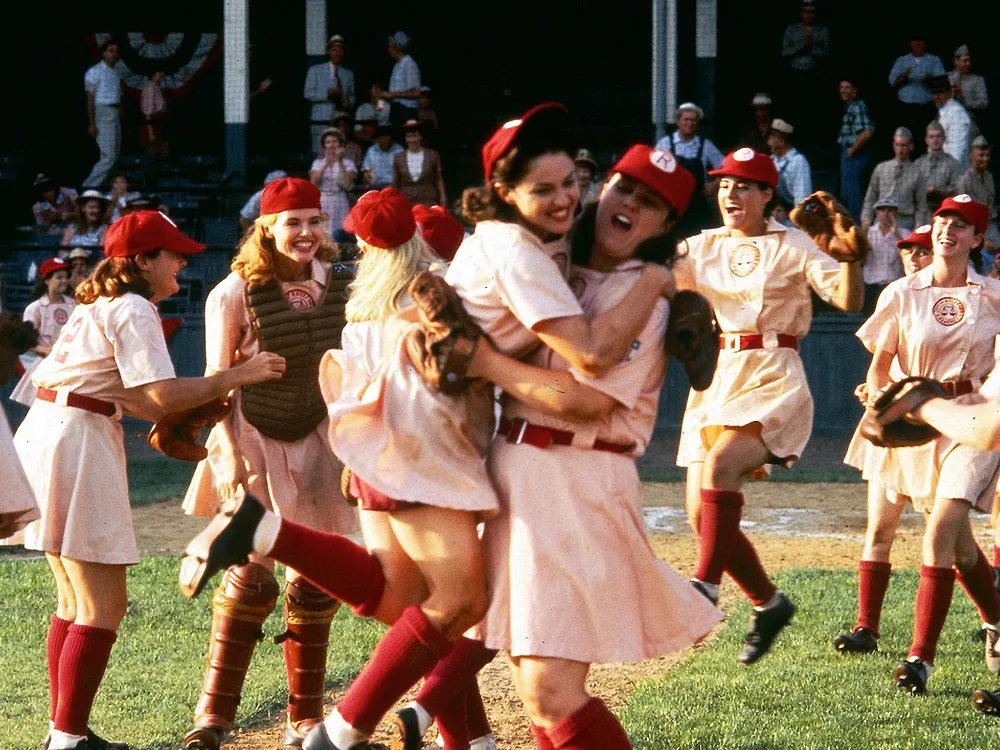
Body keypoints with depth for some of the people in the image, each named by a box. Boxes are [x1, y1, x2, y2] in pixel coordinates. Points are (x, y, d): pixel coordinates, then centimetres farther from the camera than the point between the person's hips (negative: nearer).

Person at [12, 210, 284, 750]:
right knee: (104, 605, -7)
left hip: (42, 435, 10)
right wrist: (239, 375, -13)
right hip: (76, 443, -10)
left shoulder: (96, 306, 20)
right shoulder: (132, 310, -9)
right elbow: (161, 396, -19)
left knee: (78, 600, 17)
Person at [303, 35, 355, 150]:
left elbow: (352, 97, 20)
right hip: (321, 121, -2)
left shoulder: (349, 74, 17)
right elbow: (307, 94, 1)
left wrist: (349, 102, -4)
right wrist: (327, 94, -13)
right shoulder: (315, 70, 9)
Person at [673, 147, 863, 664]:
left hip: (772, 378, -6)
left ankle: (704, 588, -29)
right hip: (714, 379, 6)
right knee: (702, 516, 2)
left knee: (719, 465, -32)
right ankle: (768, 603, 20)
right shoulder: (703, 248, 12)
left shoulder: (792, 246, -1)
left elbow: (849, 300, -11)